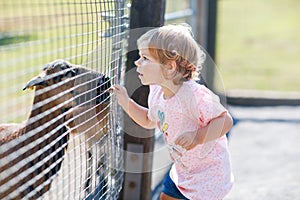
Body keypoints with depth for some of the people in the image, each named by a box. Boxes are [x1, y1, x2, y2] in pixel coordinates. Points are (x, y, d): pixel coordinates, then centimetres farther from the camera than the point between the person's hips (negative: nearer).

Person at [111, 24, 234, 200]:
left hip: (209, 173, -8)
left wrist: (197, 137, -38)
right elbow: (149, 121, 14)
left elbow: (225, 121, -27)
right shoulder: (157, 92, -4)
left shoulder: (194, 94, -30)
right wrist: (126, 102, 3)